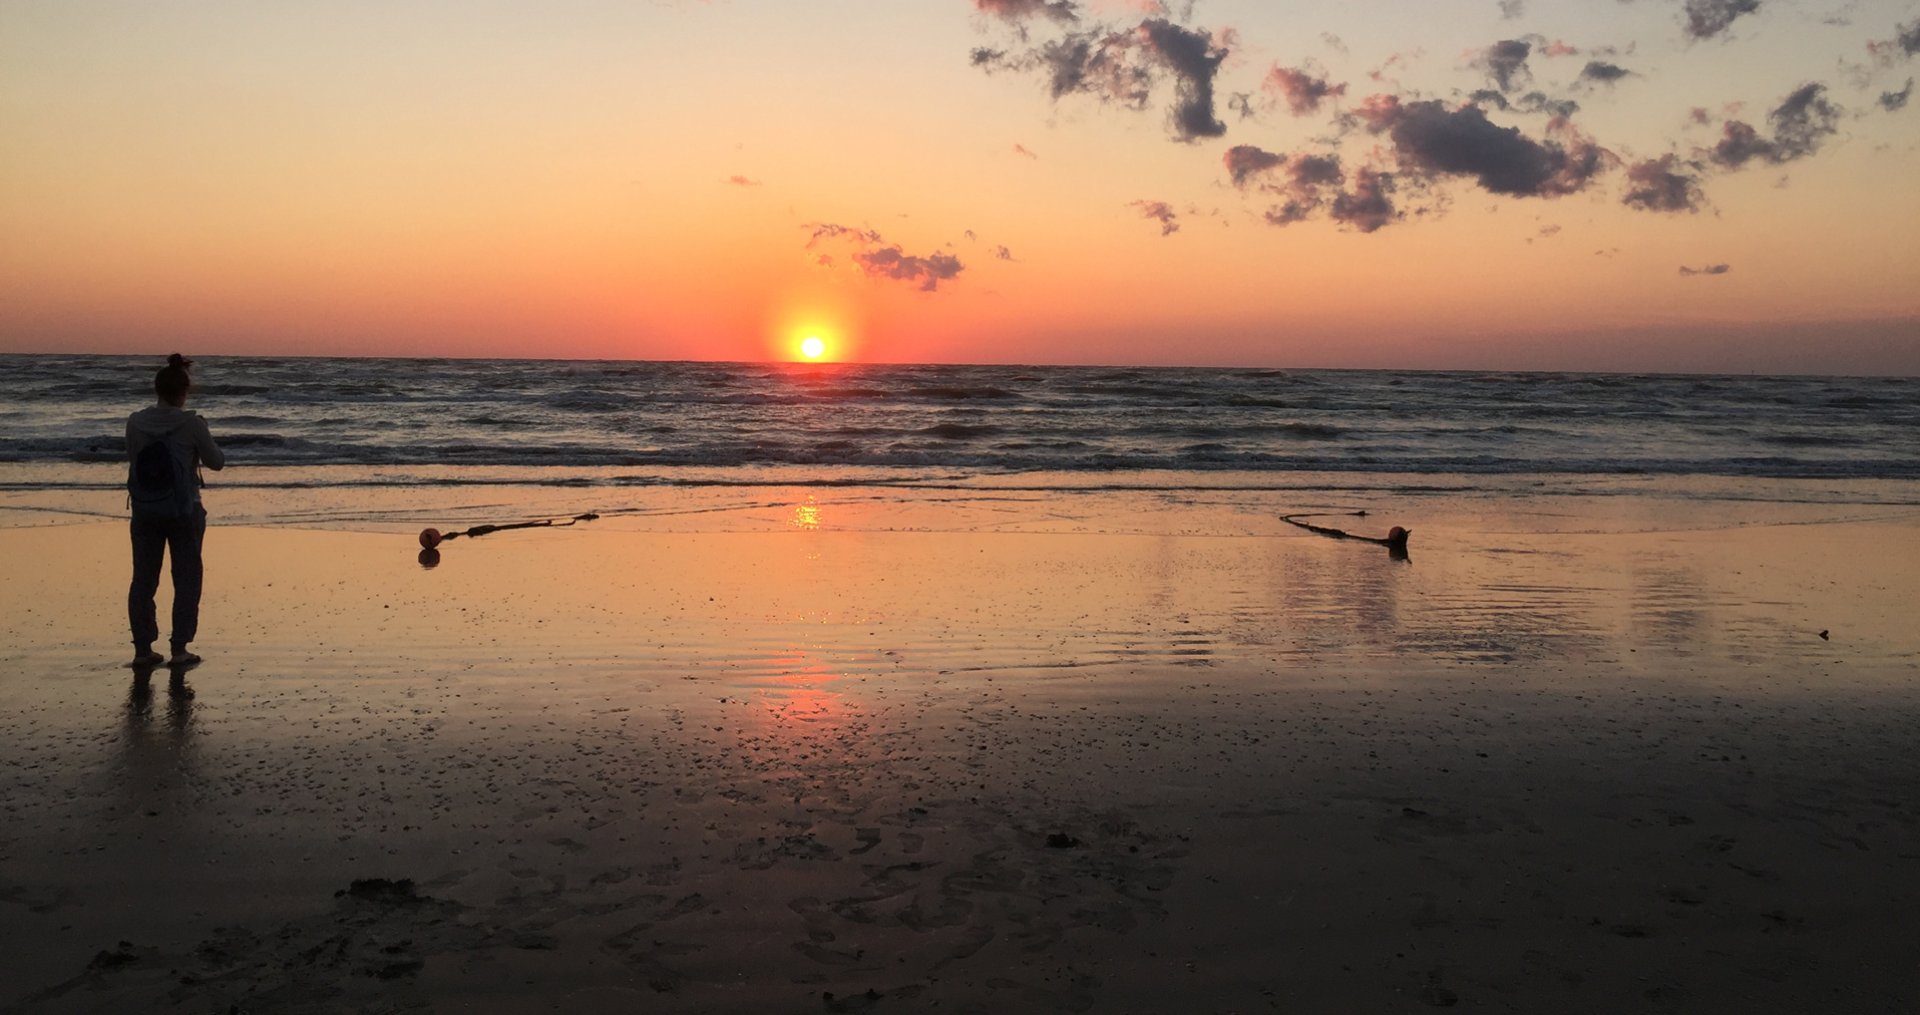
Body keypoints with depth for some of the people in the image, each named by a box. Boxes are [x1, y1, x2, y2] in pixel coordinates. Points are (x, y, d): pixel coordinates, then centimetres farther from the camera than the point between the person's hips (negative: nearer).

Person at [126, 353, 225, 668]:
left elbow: (133, 459, 11)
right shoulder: (192, 424, -13)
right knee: (186, 579, 7)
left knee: (143, 579, 11)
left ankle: (142, 649, 14)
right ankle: (179, 649, 6)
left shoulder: (136, 422, -3)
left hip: (145, 510, 3)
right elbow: (216, 462, -2)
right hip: (184, 512, -3)